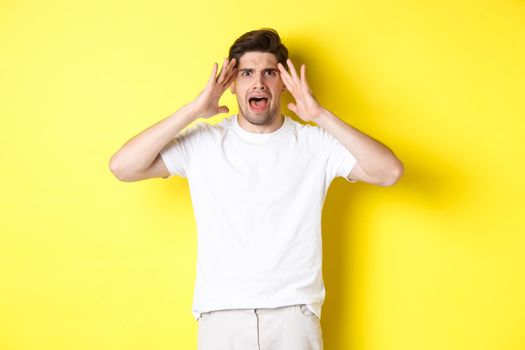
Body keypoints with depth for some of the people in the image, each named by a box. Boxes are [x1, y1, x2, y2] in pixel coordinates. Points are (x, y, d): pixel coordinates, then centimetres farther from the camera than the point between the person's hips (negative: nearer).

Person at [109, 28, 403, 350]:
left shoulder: (315, 143, 1)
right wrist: (193, 111, -13)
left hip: (295, 314, 0)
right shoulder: (202, 142, 2)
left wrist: (321, 116, -15)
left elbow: (390, 172, -11)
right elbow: (122, 167, -8)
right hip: (221, 316, 0)